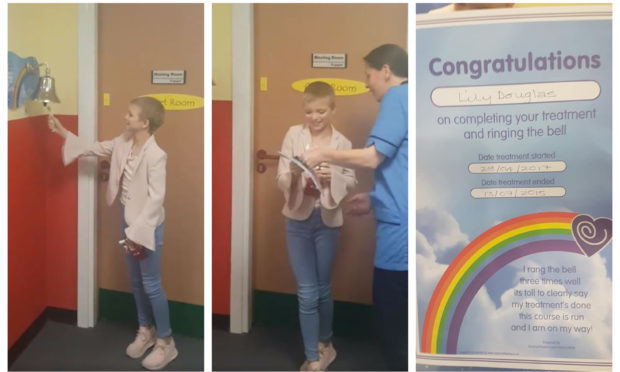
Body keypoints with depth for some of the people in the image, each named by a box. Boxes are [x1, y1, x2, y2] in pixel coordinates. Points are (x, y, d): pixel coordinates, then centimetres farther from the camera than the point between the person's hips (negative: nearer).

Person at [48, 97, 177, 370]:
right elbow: (93, 148, 16)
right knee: (135, 281, 18)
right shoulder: (123, 144, 2)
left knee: (151, 284, 1)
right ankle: (146, 331, 36)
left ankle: (166, 342, 17)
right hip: (128, 220, 8)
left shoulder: (155, 155, -23)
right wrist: (62, 132, 10)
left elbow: (156, 198, -23)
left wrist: (138, 233, -22)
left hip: (148, 226, -8)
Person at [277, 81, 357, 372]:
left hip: (328, 220, 0)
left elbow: (351, 181, 2)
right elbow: (280, 180, -5)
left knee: (322, 288, 14)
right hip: (298, 220, 0)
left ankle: (324, 342, 38)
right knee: (306, 292, 2)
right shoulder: (294, 135, -4)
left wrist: (333, 177, -19)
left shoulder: (342, 143, -3)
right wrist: (293, 174, -27)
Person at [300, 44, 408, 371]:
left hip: (401, 232, -9)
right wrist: (375, 199, 20)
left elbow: (372, 157, -17)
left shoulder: (397, 98, -8)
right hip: (403, 226, 9)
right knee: (398, 323, 18)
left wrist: (322, 155, -4)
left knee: (391, 327, 2)